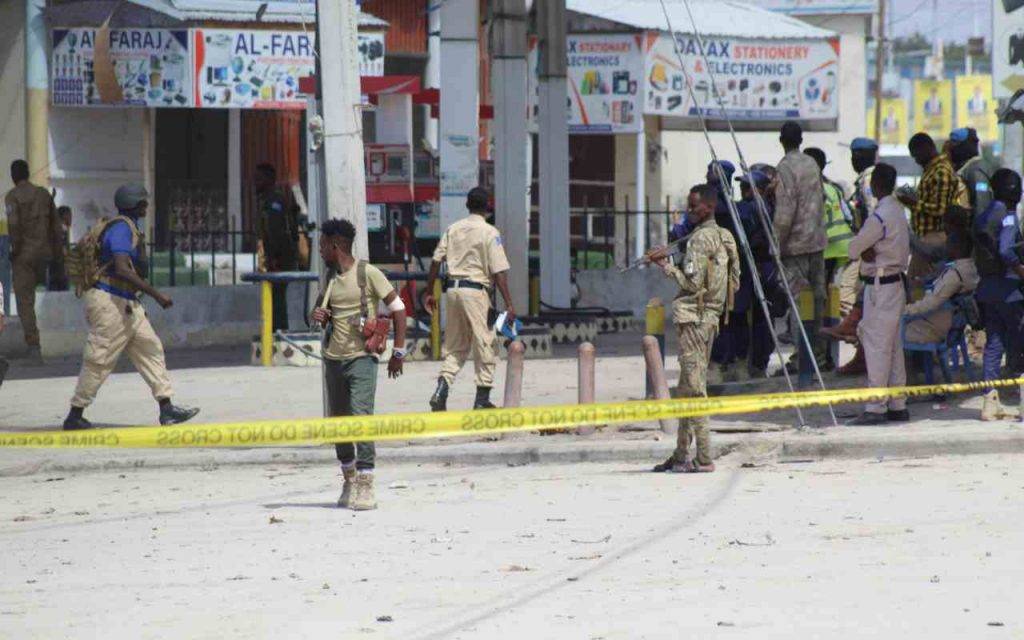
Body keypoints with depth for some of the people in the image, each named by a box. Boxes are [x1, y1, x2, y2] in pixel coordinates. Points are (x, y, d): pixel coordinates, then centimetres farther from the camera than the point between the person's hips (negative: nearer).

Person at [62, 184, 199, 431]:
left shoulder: (129, 228, 16)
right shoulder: (122, 228, -16)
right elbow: (122, 269, -28)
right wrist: (156, 294, -28)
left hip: (127, 304, 10)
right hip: (109, 302, -10)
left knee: (150, 349, 5)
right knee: (100, 361, -4)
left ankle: (167, 409, 2)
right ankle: (74, 417, 4)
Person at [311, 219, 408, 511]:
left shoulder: (368, 273, -7)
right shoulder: (331, 279, 13)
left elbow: (397, 307, -5)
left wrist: (398, 352, -8)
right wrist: (318, 315, 3)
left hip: (361, 358, -7)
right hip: (333, 358, 7)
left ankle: (365, 488, -15)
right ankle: (349, 483, 21)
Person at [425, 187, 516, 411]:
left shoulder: (453, 230, 9)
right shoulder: (490, 233, -7)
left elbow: (436, 261, 8)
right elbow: (499, 271, -11)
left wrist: (429, 292, 17)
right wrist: (509, 304, -11)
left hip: (453, 289, 5)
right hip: (476, 290, -5)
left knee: (455, 345, 13)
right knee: (485, 344, 3)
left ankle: (441, 390, -3)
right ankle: (482, 399, 3)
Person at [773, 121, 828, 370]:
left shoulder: (786, 167, -13)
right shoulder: (812, 164, 9)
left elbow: (785, 211, -17)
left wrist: (777, 244, -11)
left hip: (796, 243, -7)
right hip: (817, 240, 7)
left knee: (797, 299, -5)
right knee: (817, 296, 11)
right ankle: (818, 351, 15)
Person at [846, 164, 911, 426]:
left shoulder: (880, 217, -18)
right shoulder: (898, 210, 11)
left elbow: (854, 249, -13)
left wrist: (865, 251, 6)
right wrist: (871, 251, -6)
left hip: (880, 286, -9)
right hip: (897, 281, 9)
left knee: (877, 346, -7)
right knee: (894, 347, 12)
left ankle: (876, 408, -8)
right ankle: (897, 406, 15)